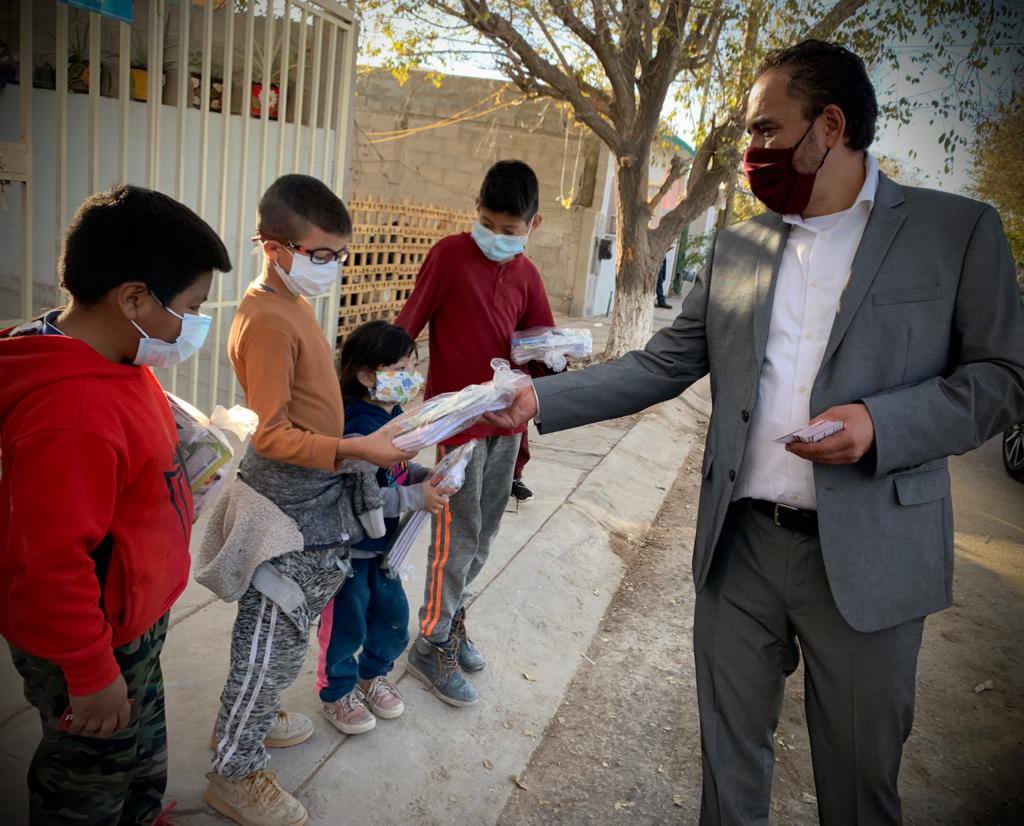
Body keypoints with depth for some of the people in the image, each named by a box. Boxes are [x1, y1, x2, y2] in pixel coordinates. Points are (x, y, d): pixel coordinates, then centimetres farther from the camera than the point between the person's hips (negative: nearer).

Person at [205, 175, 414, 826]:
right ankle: (236, 771, 22)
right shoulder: (267, 320, -22)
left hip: (314, 493, 9)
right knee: (277, 633, 4)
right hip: (287, 505, -9)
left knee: (286, 625, 23)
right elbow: (272, 436, -24)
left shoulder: (295, 302, 9)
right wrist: (354, 450, -29)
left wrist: (360, 442, 15)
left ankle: (250, 714, 44)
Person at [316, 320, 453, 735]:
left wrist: (427, 477, -3)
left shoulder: (396, 417, 1)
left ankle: (374, 673, 44)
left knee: (392, 612, 19)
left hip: (383, 544, 8)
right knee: (346, 622, 9)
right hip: (349, 547, -8)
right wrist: (415, 497, -31)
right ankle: (338, 691, 33)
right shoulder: (355, 430, -28)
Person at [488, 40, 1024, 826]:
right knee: (729, 760, 16)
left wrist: (880, 424, -18)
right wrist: (542, 399, -3)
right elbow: (662, 365, 7)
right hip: (738, 547, 3)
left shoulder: (957, 230, -1)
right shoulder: (738, 246, 9)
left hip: (866, 557, -2)